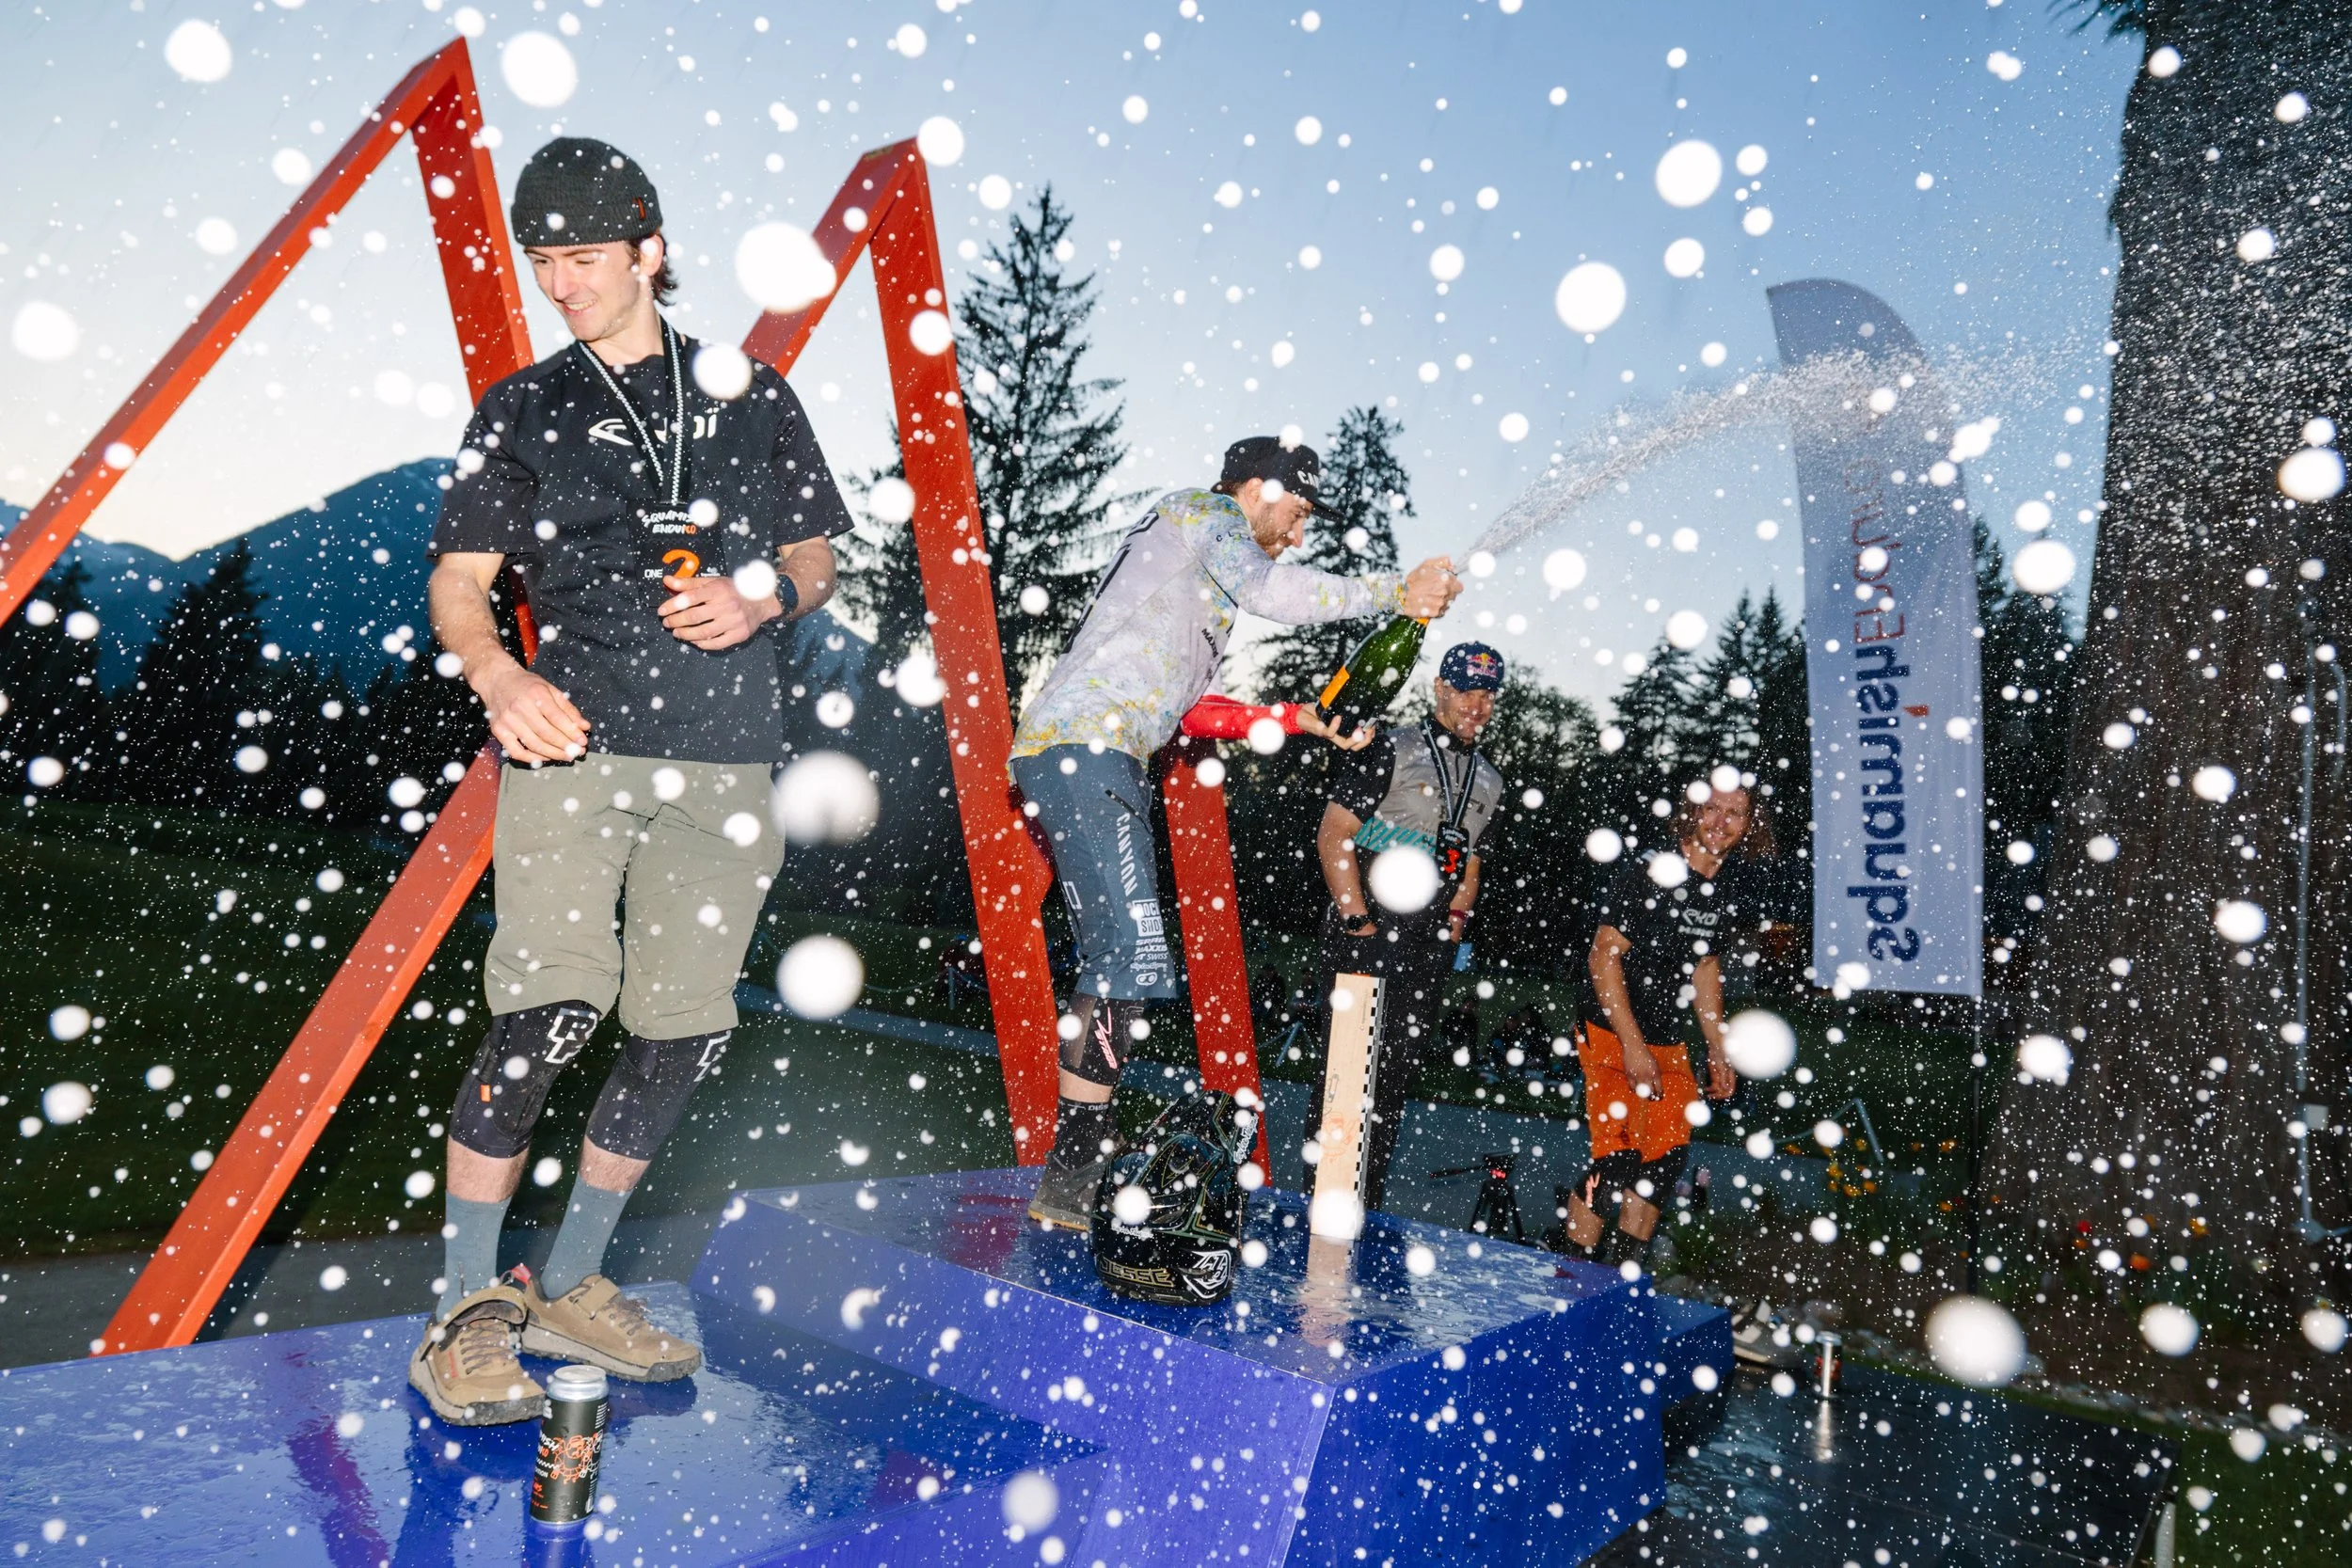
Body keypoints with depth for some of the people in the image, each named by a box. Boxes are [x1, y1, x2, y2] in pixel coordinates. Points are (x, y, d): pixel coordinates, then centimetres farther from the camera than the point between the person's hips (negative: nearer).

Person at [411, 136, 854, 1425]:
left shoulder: (750, 395, 15)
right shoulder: (523, 410, 11)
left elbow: (816, 558, 17)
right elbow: (458, 580, 5)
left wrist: (760, 600, -6)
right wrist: (497, 675, -17)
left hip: (724, 758, 2)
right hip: (574, 739, -2)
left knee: (683, 1035, 4)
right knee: (548, 1011, -16)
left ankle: (569, 1290, 22)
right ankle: (466, 1313, 1)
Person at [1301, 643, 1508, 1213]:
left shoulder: (1489, 781, 17)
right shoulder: (1391, 751, -3)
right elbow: (1333, 835, -9)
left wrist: (1456, 917, 11)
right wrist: (1357, 921, -12)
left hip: (1431, 947, 6)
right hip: (1366, 935, -6)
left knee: (1397, 1074, 8)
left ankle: (1367, 1209, 16)